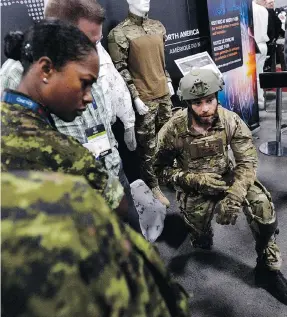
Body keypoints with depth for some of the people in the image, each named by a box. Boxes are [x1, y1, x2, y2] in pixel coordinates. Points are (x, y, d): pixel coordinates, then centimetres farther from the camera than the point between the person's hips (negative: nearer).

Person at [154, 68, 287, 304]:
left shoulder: (230, 120, -17)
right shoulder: (173, 130, -21)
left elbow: (248, 161, -17)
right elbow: (161, 169, -11)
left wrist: (233, 197, -32)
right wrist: (196, 180, -26)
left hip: (225, 176, 2)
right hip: (193, 185, -1)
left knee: (262, 204, -22)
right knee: (202, 244, -10)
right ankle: (199, 232, 31)